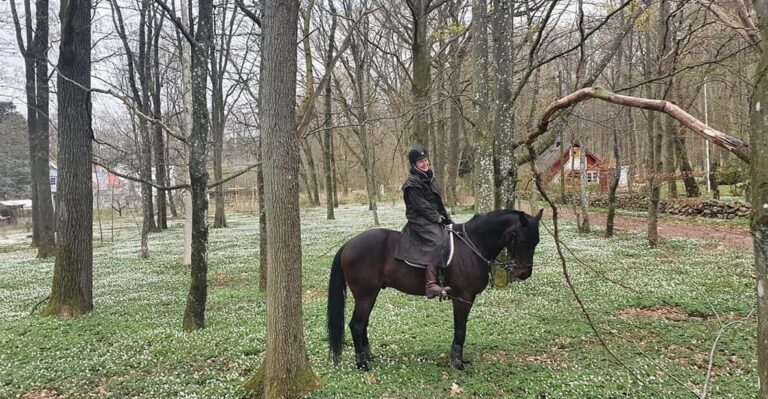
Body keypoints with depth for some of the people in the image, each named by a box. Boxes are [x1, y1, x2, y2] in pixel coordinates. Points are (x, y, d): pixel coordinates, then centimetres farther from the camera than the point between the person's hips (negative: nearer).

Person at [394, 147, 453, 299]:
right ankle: (431, 284, -41)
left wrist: (445, 217, 10)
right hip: (420, 221, -10)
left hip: (434, 219, 10)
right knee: (436, 241, -32)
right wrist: (436, 217, -15)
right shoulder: (412, 182, -9)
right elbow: (421, 205, -15)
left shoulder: (429, 177, 18)